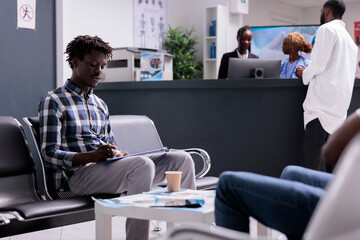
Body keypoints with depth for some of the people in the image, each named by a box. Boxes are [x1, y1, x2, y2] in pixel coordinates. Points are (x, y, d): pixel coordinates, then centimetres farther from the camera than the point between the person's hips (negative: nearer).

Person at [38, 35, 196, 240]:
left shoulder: (100, 104, 25)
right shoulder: (54, 101, 1)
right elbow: (49, 155, -9)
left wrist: (119, 154, -1)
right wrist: (91, 156, -24)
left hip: (106, 168, 7)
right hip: (78, 174, -7)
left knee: (182, 158, -7)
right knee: (143, 165, -34)